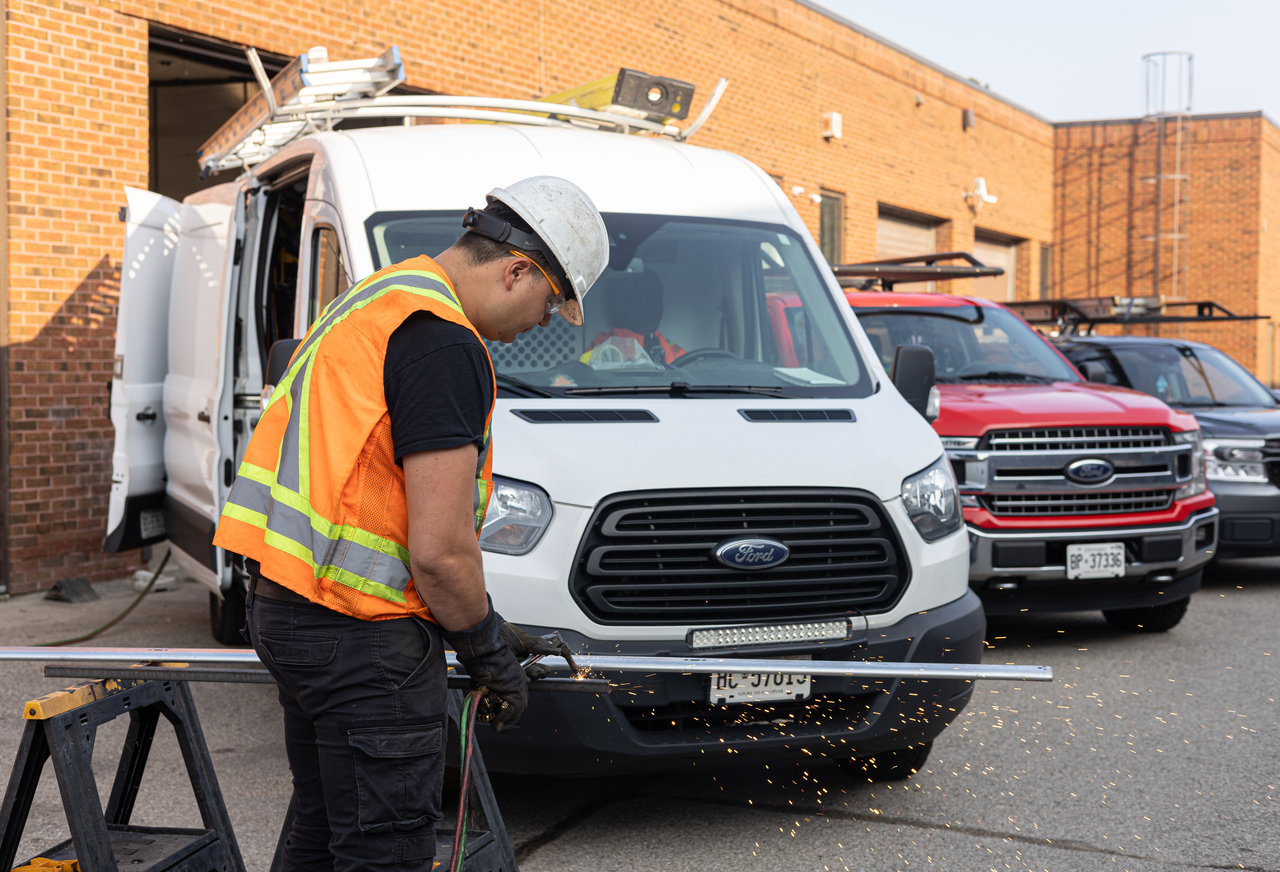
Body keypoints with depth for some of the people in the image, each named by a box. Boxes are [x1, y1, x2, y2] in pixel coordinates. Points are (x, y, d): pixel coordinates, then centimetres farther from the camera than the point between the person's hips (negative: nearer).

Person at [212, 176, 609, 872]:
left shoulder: (375, 302, 16)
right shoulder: (444, 343, -18)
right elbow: (439, 550, -23)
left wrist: (481, 629, 21)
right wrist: (489, 654, -4)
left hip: (285, 606, 10)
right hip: (361, 639, -10)